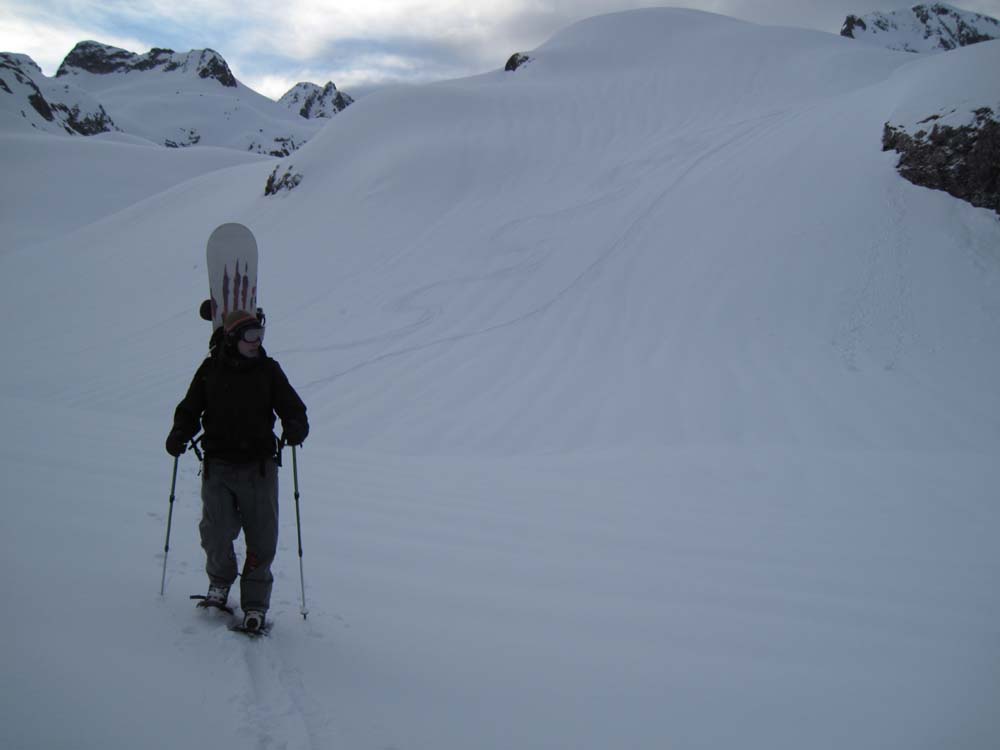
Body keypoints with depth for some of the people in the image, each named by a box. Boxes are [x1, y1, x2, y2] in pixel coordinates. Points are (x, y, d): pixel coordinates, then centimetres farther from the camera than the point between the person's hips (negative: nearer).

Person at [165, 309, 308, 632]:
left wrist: (295, 427, -16)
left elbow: (293, 409, 5)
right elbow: (190, 409, 12)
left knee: (262, 539, 0)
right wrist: (179, 433, -7)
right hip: (218, 465, 0)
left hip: (259, 466, 0)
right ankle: (220, 582, 24)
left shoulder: (268, 370, 4)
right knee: (216, 532, -8)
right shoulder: (210, 369, 4)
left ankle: (255, 604, 17)